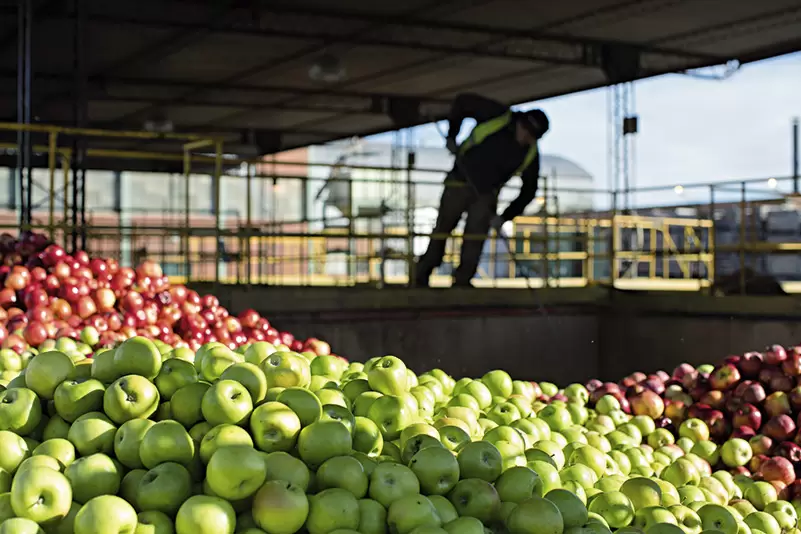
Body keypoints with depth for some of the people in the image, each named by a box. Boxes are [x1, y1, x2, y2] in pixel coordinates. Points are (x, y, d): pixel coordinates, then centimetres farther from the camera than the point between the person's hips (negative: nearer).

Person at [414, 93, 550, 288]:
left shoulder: (530, 154, -11)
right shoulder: (499, 116, -19)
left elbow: (528, 191, -3)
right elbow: (462, 101, -8)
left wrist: (505, 216, -12)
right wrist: (452, 136, -8)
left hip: (487, 193, 2)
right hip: (460, 182, -2)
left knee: (475, 241, -6)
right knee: (442, 229, 6)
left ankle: (462, 282, 2)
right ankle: (422, 274, 19)